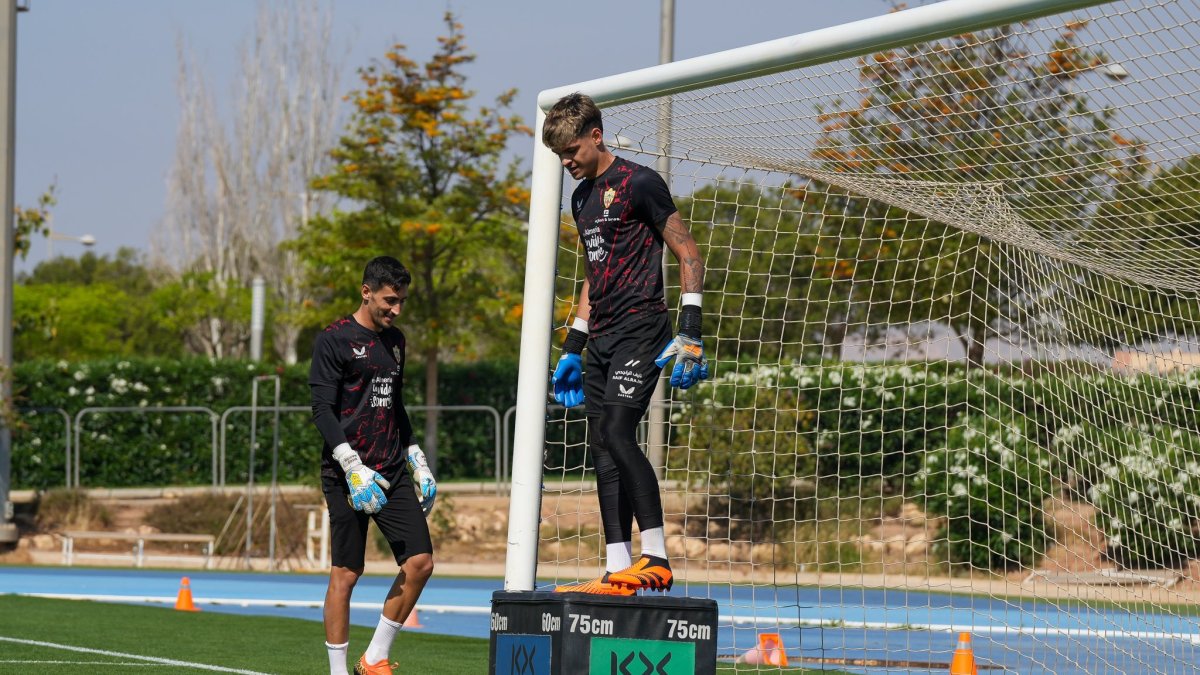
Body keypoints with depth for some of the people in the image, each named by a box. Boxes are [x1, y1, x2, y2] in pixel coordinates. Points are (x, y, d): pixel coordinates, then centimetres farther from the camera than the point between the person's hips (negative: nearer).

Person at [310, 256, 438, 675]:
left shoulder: (394, 341, 17)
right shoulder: (334, 340, -5)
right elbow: (322, 409, -11)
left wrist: (417, 460, 22)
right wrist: (354, 467, -20)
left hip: (392, 474, 7)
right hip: (347, 476, -7)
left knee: (420, 562, -4)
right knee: (346, 573, -5)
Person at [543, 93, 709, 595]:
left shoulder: (638, 184, -6)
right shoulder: (582, 197, 19)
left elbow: (688, 254, -7)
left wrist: (690, 332, -16)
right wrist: (572, 349, 25)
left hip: (641, 327, -9)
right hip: (602, 337, 9)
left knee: (616, 431, -21)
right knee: (602, 448, 2)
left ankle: (657, 558, -21)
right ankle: (618, 571, 2)